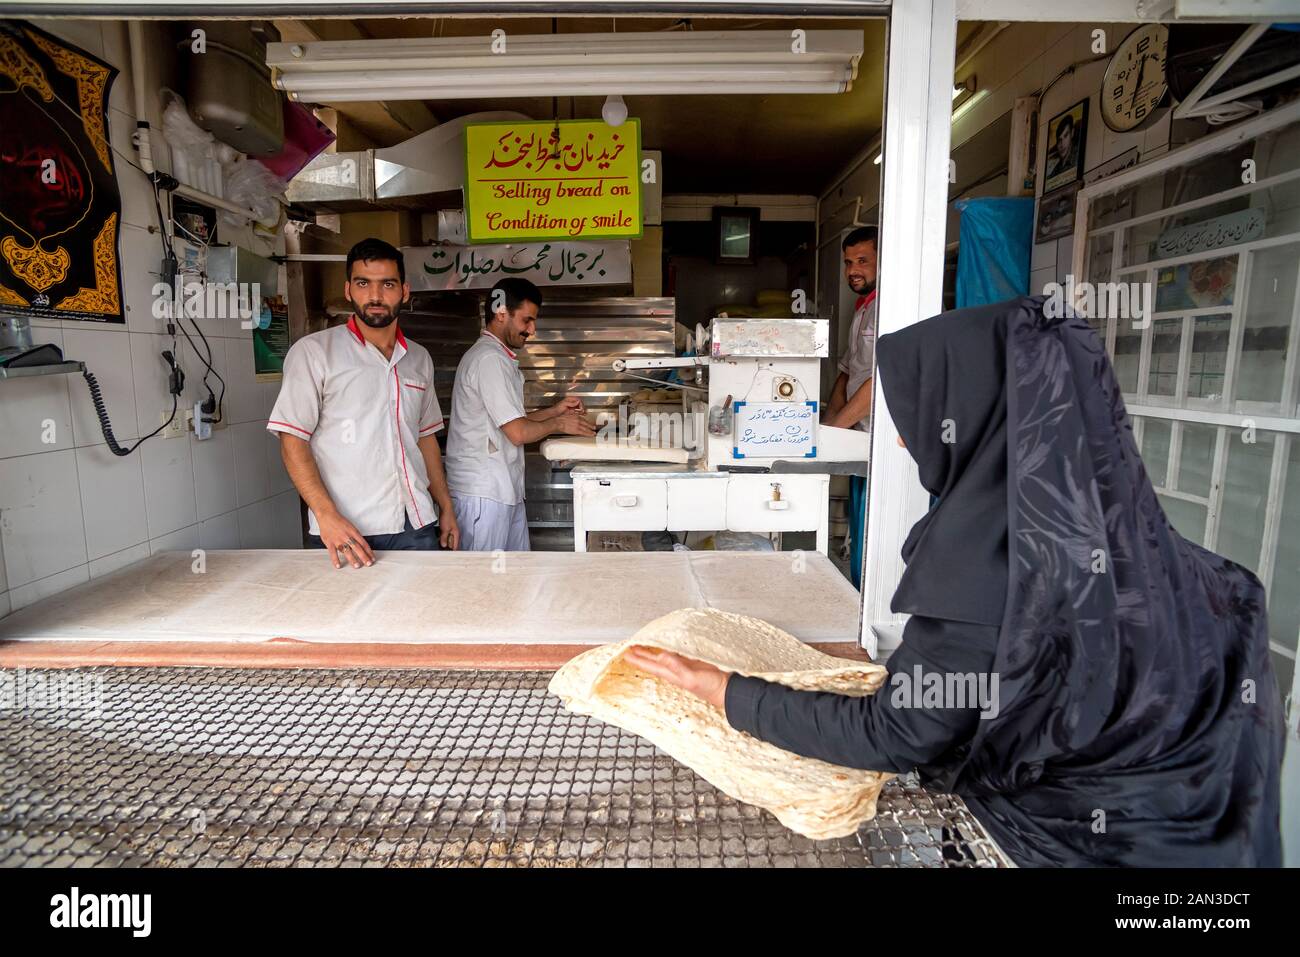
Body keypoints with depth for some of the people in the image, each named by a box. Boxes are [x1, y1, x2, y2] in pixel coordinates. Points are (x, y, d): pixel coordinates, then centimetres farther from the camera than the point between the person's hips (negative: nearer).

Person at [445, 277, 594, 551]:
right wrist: (559, 424, -4)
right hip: (483, 495, -10)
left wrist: (556, 410, 10)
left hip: (506, 492, 10)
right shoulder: (489, 359, -16)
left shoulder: (498, 357, 18)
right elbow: (518, 432, -20)